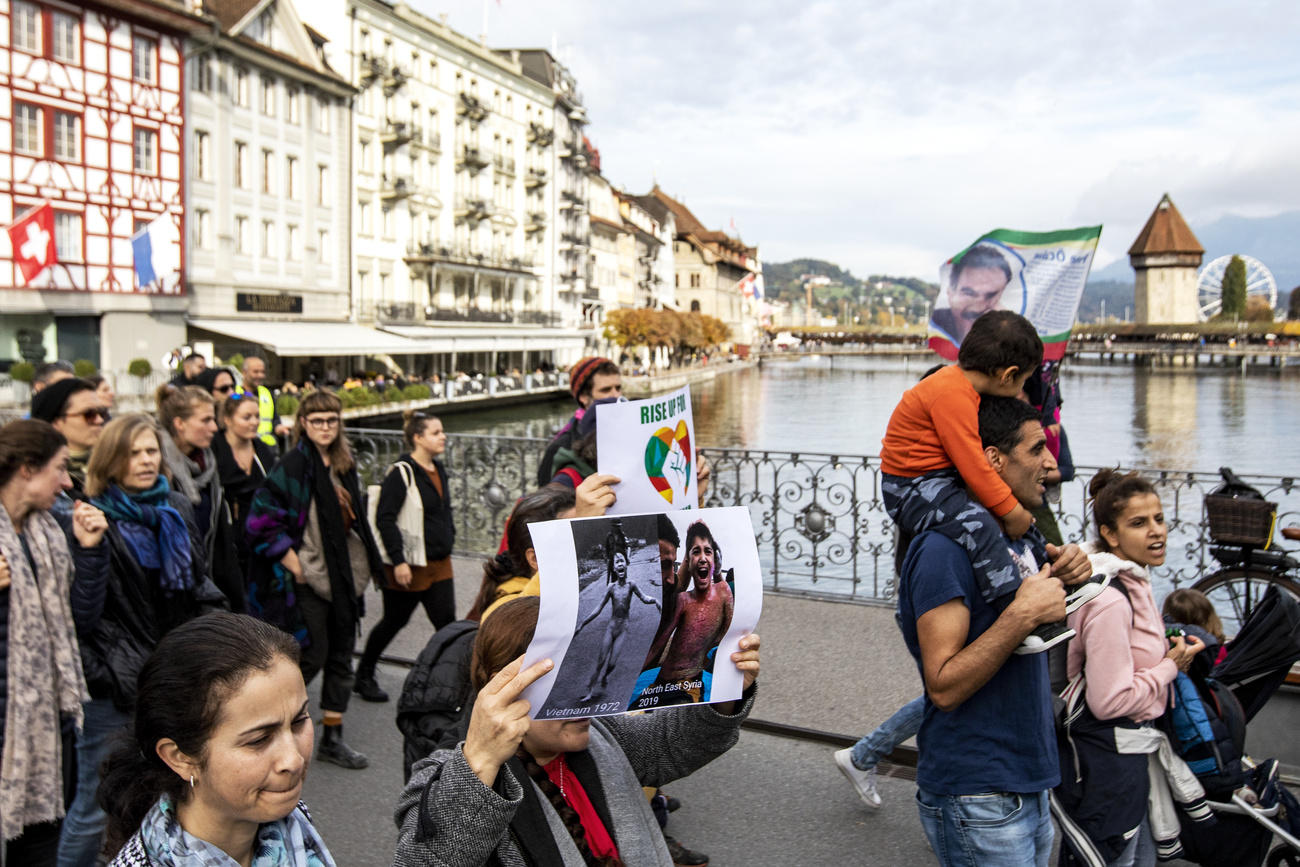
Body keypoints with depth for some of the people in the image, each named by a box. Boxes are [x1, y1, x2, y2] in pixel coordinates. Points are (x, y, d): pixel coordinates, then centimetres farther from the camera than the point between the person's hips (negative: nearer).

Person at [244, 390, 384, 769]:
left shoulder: (345, 464, 9)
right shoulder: (294, 465, -12)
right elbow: (261, 518, -16)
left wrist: (368, 562, 13)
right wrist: (290, 559, -15)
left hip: (345, 574, 7)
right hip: (309, 577, -7)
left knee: (341, 656, 10)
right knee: (313, 655, -2)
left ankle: (332, 739, 20)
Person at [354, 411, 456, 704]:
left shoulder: (439, 469, 9)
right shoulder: (401, 473, -16)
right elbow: (385, 519, -19)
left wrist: (448, 539, 16)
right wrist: (398, 561, -21)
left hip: (439, 564, 7)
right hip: (408, 566, -7)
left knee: (447, 622, 0)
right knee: (394, 621, 9)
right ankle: (363, 677, 31)